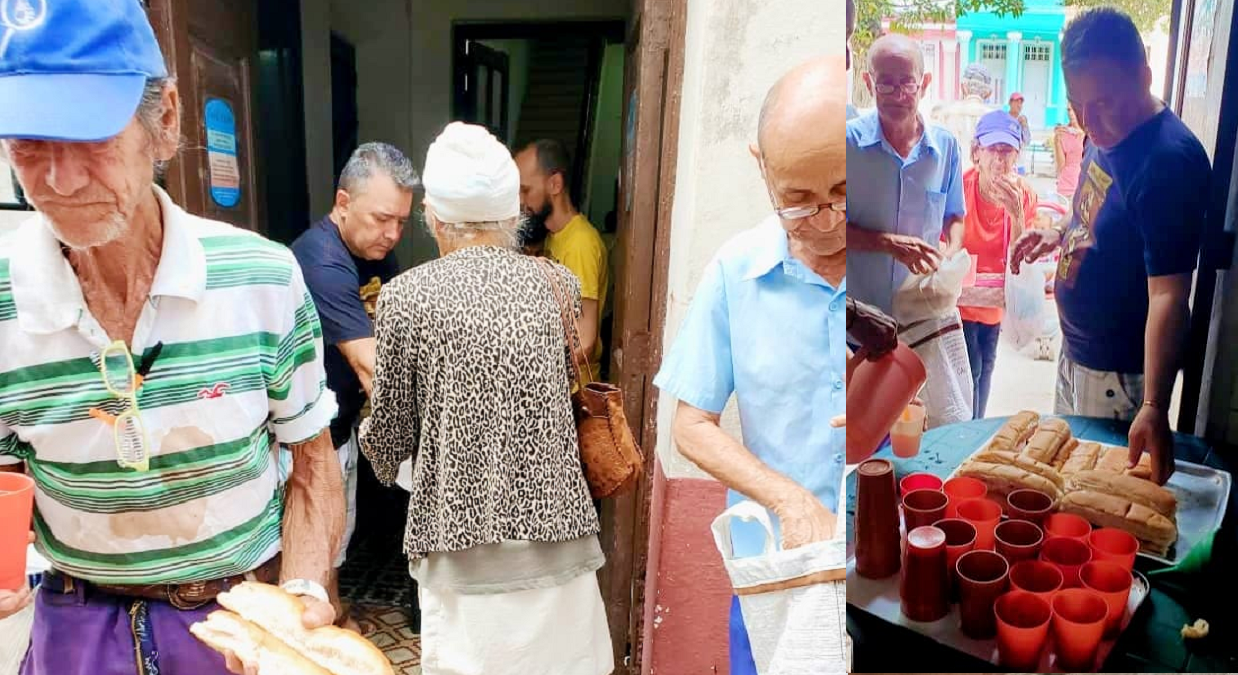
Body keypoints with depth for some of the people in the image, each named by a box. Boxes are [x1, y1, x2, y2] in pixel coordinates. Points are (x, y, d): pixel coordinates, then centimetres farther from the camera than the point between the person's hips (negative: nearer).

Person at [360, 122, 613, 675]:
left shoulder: (405, 296, -8)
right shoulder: (559, 283, 0)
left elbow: (389, 435, -2)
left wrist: (378, 448, 21)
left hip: (464, 533, -2)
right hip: (557, 526, 3)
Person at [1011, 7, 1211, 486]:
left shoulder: (1168, 159, -28)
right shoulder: (1106, 132, -2)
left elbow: (1168, 294, -31)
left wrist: (1154, 407, -35)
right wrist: (1060, 235, 0)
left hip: (1121, 370, -8)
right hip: (1077, 345, 8)